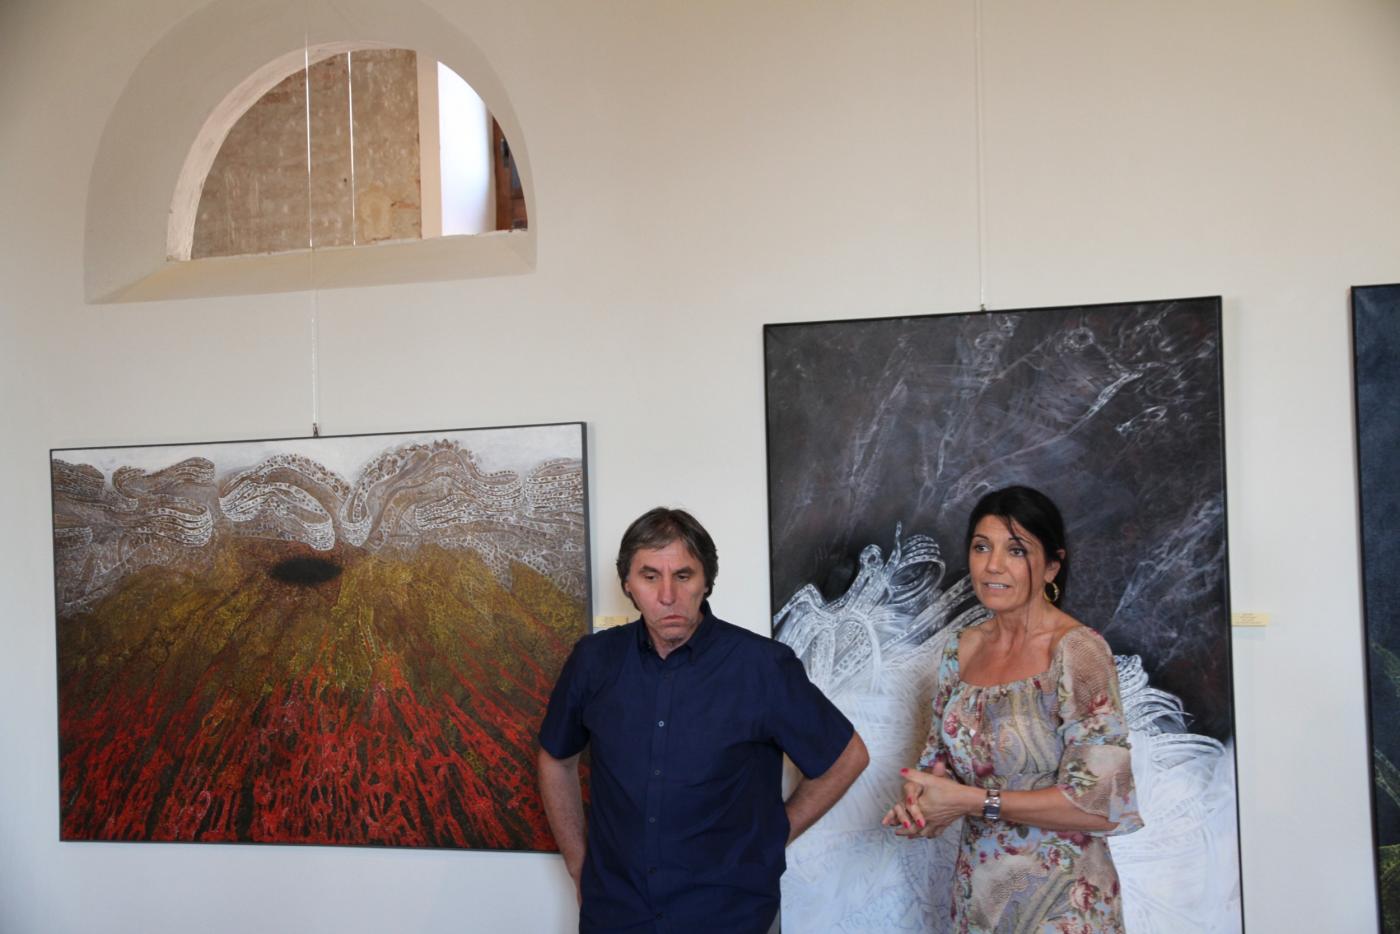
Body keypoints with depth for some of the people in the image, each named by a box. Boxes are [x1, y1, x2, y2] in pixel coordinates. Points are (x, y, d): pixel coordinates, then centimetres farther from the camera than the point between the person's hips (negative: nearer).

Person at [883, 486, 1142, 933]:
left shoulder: (1078, 651, -18)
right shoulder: (961, 649, 1)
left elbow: (1102, 803, -22)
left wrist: (972, 801, -20)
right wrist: (919, 801, -11)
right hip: (977, 893, 5)